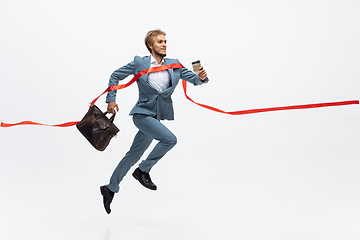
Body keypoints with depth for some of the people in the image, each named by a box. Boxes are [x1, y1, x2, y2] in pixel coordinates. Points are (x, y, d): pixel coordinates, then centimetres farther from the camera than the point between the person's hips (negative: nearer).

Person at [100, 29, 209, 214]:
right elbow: (115, 76, 4)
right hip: (143, 113, -5)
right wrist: (111, 99, -3)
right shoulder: (139, 63, -6)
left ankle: (110, 188, 28)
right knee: (169, 139, -25)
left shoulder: (174, 65, 4)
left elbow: (192, 77, -2)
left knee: (134, 155, 13)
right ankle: (143, 171, -7)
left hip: (157, 116, 5)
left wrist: (201, 77, -25)